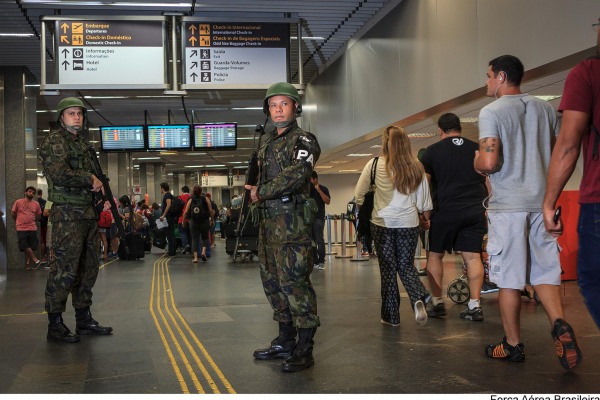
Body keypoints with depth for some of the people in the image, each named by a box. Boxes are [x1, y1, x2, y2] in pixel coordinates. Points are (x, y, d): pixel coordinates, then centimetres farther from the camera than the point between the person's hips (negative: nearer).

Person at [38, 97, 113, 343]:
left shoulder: (82, 143, 20)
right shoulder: (55, 140, -6)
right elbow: (60, 174, -20)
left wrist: (98, 184, 10)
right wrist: (90, 179, -10)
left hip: (88, 212, 9)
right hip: (67, 214, -9)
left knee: (88, 267, 12)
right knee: (65, 268, -9)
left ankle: (84, 319, 21)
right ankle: (55, 325, -2)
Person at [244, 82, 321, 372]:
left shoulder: (303, 140, -6)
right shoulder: (266, 142, 19)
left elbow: (296, 174, -21)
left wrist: (261, 192, -14)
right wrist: (256, 193, 8)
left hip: (292, 222, -9)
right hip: (268, 221, 9)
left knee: (295, 283, -9)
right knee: (273, 282, 14)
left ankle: (304, 350, -2)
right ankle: (285, 341, 26)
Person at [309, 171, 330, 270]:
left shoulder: (323, 189, 2)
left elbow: (328, 201, -10)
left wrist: (319, 190, -14)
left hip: (318, 218, -5)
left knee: (319, 240, -8)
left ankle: (321, 262, -7)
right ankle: (314, 261, 9)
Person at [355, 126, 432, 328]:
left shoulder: (375, 165, -6)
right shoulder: (416, 167, 0)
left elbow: (358, 194, 1)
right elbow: (424, 201, 6)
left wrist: (361, 210, 19)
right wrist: (424, 218, 22)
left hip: (383, 223, -2)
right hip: (409, 223, 2)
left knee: (388, 269, 8)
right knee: (406, 265, 14)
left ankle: (391, 315, 14)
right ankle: (419, 298, -13)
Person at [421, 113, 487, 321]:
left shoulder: (432, 151, 3)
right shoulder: (477, 149, 11)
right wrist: (489, 208, 19)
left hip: (446, 210, -2)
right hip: (475, 210, 3)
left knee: (435, 254, 10)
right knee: (473, 256, 4)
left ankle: (437, 302, 10)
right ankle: (475, 305, 0)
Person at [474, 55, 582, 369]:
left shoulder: (491, 112, -8)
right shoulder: (545, 108, 10)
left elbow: (488, 163, -19)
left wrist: (476, 163, 3)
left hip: (508, 206, -5)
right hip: (542, 203, 5)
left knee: (508, 279, 4)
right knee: (544, 272, 11)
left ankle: (513, 345, 13)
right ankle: (559, 324, -12)